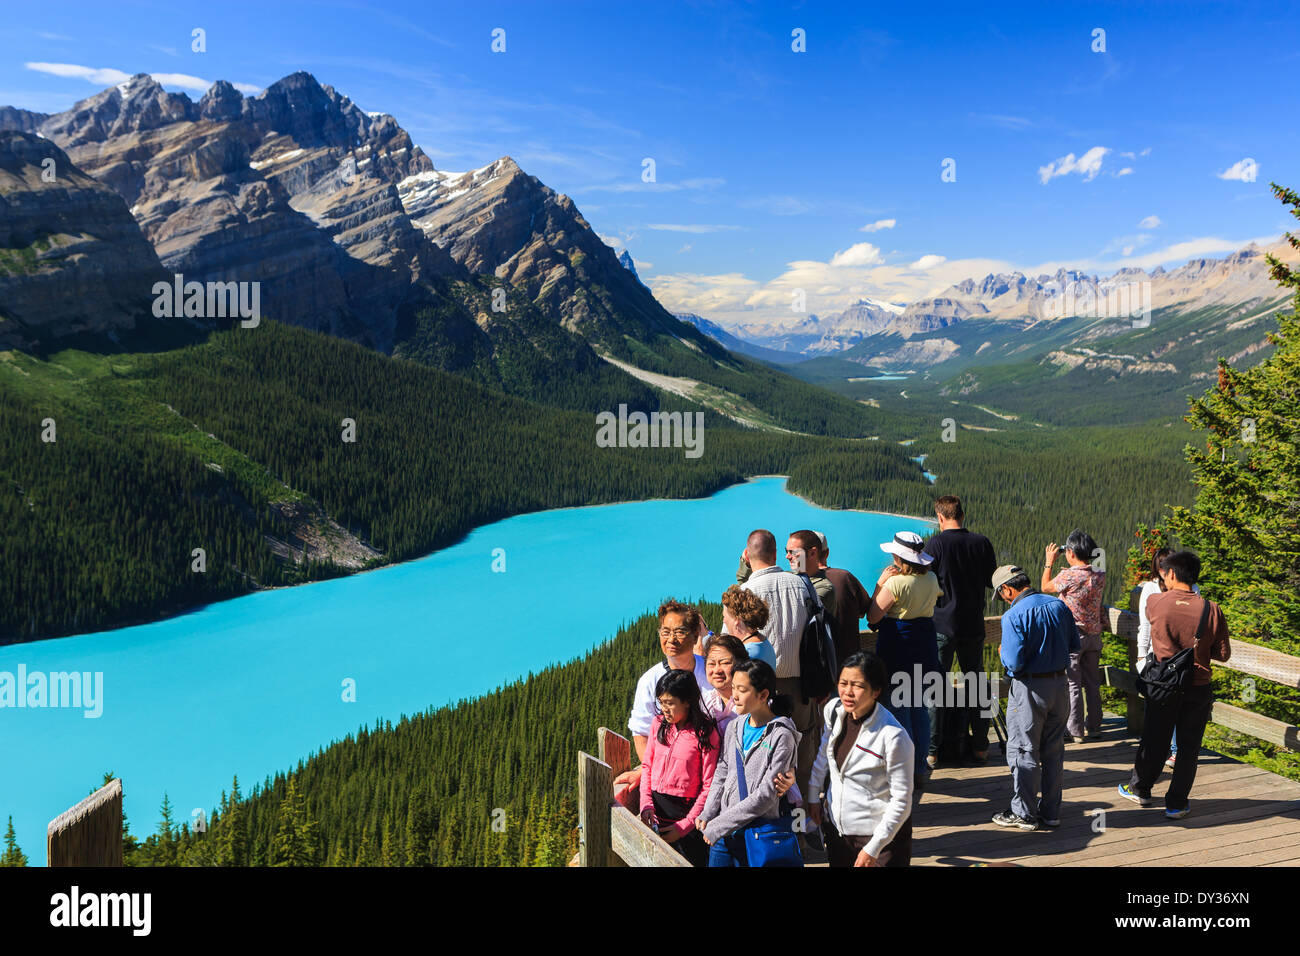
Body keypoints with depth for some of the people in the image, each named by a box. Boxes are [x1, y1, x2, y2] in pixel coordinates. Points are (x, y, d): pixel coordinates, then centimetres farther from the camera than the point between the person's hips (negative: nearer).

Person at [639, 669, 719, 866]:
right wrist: (646, 804, -4)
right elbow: (648, 766, 10)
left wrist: (685, 826, -13)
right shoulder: (659, 724, 3)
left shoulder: (705, 733, -11)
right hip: (656, 813, 5)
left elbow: (708, 786, -11)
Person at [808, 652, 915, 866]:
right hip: (836, 826, 5)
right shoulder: (833, 710, -7)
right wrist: (813, 796, 16)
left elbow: (901, 801, -16)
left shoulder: (894, 737, -23)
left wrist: (872, 849, -14)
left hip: (883, 833, -5)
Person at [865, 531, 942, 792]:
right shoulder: (931, 579, 3)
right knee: (919, 707, 16)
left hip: (897, 650, -7)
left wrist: (880, 583, -8)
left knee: (898, 710, 1)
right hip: (925, 647, 7)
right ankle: (920, 770, 22)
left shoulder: (896, 583, -18)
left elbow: (873, 616, -13)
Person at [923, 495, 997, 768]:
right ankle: (980, 747, 20)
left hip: (942, 625, -3)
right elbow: (992, 582, 8)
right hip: (973, 625, 4)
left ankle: (932, 751, 4)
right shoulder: (982, 542, 0)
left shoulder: (935, 544, -11)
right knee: (976, 684, 15)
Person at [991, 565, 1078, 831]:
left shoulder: (1013, 615, -17)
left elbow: (1014, 662, -21)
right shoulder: (1059, 605, 3)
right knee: (1054, 750, 14)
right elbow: (1075, 646, 12)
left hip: (1029, 689, -7)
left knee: (1023, 751, 4)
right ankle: (1051, 811, 23)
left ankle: (1024, 814, 11)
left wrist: (1003, 652, 0)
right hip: (1059, 684, 7)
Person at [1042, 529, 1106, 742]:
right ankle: (1094, 726, 24)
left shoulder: (1068, 576, -19)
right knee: (1092, 682, 15)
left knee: (1072, 684, 0)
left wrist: (1049, 562, 9)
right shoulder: (1100, 576, -1)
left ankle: (1074, 731, 5)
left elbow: (1045, 588, -1)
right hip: (1094, 635, 6)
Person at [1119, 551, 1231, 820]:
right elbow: (1223, 654, -4)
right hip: (1198, 687, 0)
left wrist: (1168, 590, 27)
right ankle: (1176, 803, 18)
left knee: (1154, 741, 14)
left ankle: (1139, 789, 31)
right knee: (1189, 747, 11)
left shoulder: (1156, 603, -11)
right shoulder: (1212, 610, -10)